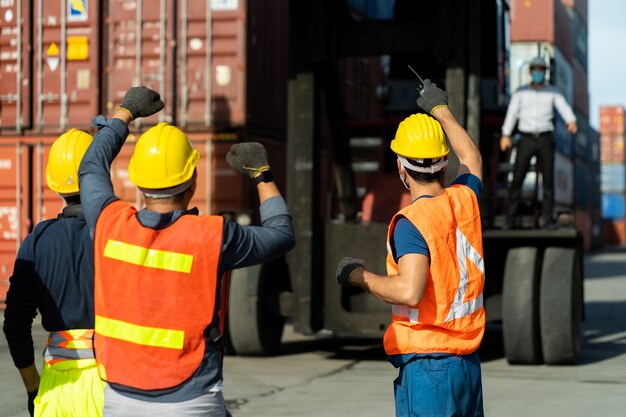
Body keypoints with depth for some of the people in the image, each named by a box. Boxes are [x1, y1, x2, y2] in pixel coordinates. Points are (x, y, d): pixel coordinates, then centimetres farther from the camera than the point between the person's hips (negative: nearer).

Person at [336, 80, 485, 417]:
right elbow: (472, 158, 29)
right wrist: (441, 110, 43)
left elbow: (409, 291, -28)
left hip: (425, 366, -8)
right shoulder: (464, 200, 6)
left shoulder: (411, 223, -15)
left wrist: (359, 275, -11)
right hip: (468, 363, 8)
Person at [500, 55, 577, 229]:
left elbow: (564, 108, -12)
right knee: (517, 178, -6)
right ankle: (510, 219, -2)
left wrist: (571, 121, -35)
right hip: (526, 140, -1)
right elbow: (512, 113, -6)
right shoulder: (521, 93, 4)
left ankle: (547, 219, 8)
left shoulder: (552, 92, 4)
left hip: (546, 139, 1)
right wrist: (506, 135, -21)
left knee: (548, 179, 0)